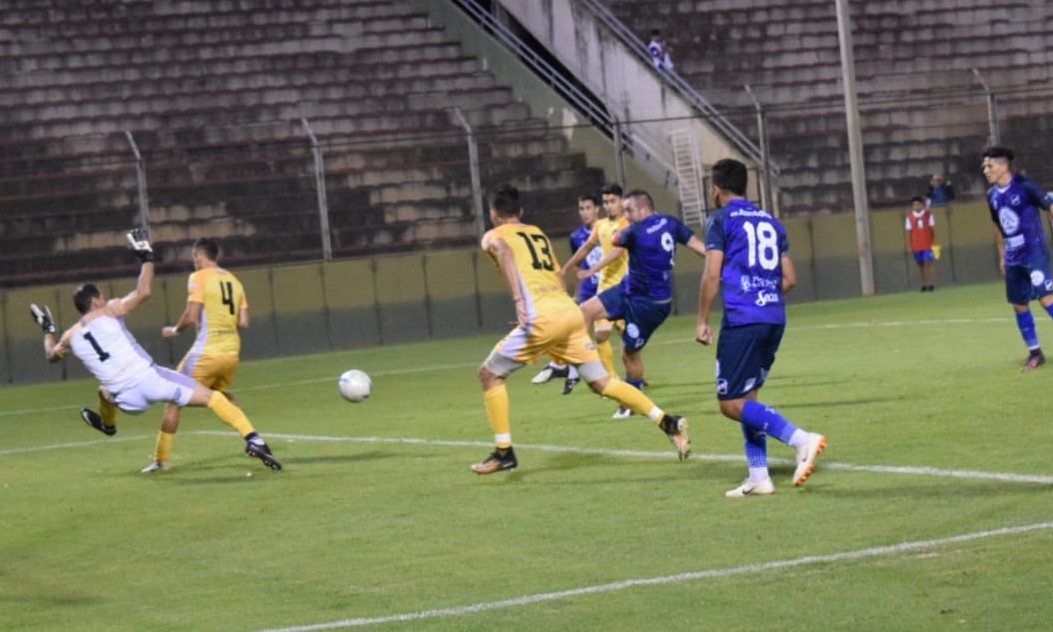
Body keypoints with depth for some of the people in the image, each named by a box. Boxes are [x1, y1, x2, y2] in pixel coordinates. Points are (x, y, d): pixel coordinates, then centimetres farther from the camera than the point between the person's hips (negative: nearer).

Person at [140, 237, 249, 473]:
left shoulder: (198, 278, -7)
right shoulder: (234, 281, 11)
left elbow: (191, 317, -15)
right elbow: (243, 322, 8)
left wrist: (174, 330, 3)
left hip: (207, 351, -6)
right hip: (232, 350, 6)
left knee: (174, 400, 2)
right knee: (222, 396, 32)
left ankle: (161, 459, -1)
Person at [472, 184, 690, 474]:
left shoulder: (494, 236, 10)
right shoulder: (538, 233, 28)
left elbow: (505, 253, -14)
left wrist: (519, 300, -25)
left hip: (543, 316, -6)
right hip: (570, 310, 6)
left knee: (490, 374, 9)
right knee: (601, 381, 13)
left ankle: (504, 453, 6)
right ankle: (668, 423, 7)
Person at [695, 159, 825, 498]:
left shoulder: (720, 221, -1)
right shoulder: (771, 222, 17)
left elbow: (712, 275, -9)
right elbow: (790, 279, 15)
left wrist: (702, 321, -3)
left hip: (742, 319, -7)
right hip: (774, 318, 7)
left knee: (731, 403, -5)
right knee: (746, 397, 16)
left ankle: (802, 439, -22)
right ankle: (758, 476, 10)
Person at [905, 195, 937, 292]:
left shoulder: (929, 215, 1)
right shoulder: (910, 217, 3)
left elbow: (933, 229, 3)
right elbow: (909, 232, 5)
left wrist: (934, 242, -2)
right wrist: (909, 246, 2)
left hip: (928, 244, -2)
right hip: (916, 246, 2)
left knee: (929, 262, -8)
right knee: (920, 264, 4)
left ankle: (931, 284, -7)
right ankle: (924, 285, 9)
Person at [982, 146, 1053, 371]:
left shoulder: (1025, 187, -13)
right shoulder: (992, 195, 8)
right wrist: (1002, 256, 22)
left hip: (1034, 253, -7)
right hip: (1013, 259, 7)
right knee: (1019, 305, 8)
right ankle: (1035, 352, 18)